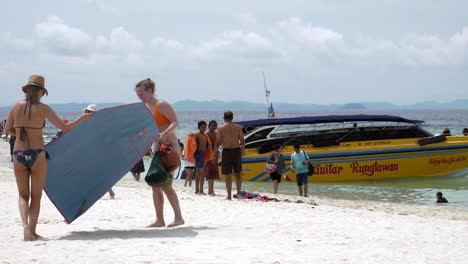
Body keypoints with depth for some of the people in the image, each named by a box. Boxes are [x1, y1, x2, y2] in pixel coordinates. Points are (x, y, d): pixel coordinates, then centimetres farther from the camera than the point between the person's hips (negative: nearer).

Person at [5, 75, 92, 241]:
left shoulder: (17, 106, 3)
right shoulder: (43, 109, -6)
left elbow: (8, 129, 14)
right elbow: (66, 128, -2)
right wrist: (83, 118, 12)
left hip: (18, 154, 2)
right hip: (37, 154, -2)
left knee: (23, 195, 10)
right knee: (36, 196, 10)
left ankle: (26, 226, -12)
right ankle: (32, 231, 6)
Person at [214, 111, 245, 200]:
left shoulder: (221, 128, -3)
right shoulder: (238, 127, 3)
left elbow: (217, 143, -5)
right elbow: (242, 142, 5)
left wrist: (214, 155, 3)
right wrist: (242, 149, 23)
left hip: (226, 151, -2)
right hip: (237, 151, 2)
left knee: (228, 175, 3)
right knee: (237, 174, 15)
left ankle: (229, 196, 3)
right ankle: (238, 192, 4)